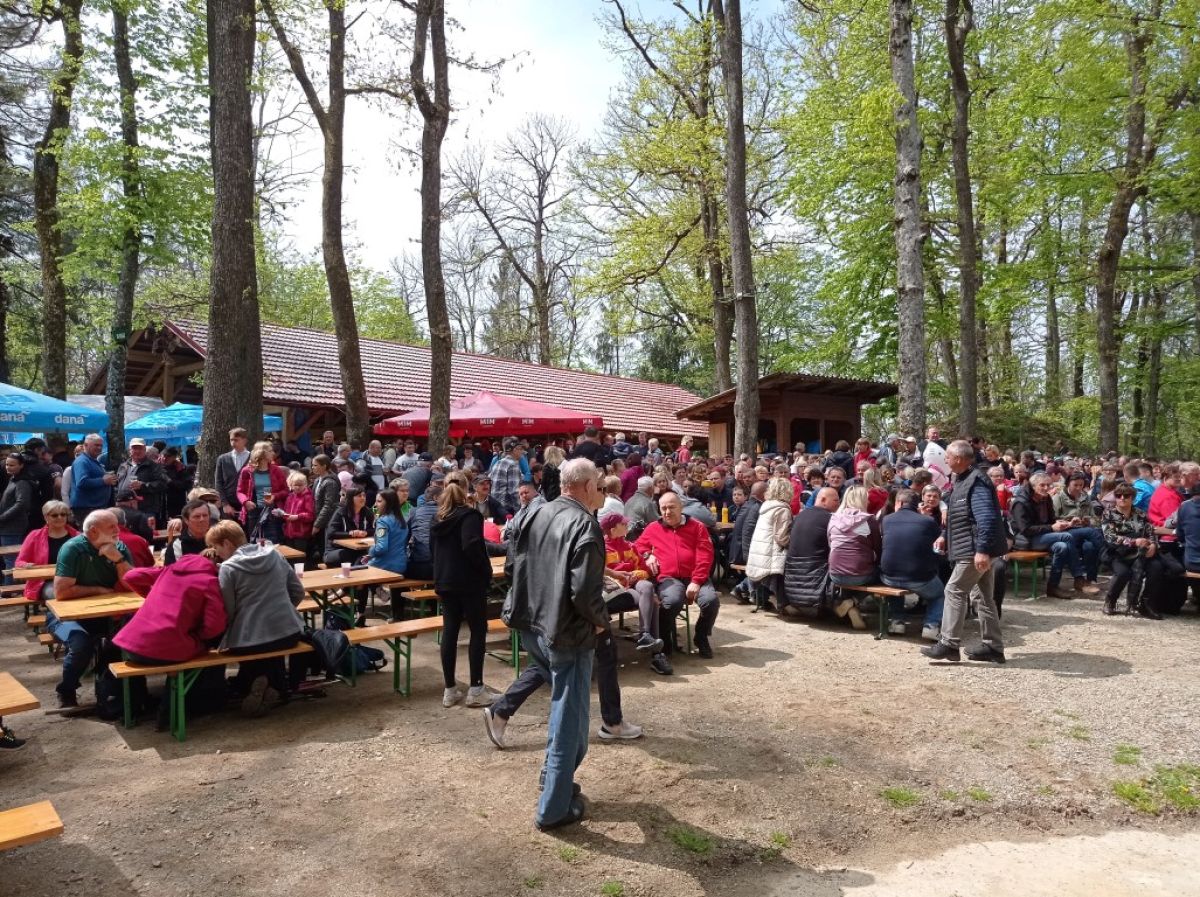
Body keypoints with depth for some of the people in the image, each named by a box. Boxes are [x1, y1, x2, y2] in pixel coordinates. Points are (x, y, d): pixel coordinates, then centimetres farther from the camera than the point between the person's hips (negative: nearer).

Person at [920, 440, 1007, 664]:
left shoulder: (976, 482, -18)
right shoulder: (964, 480, 15)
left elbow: (986, 518, -27)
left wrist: (982, 550, -32)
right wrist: (946, 538, 28)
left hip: (975, 551, -11)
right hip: (978, 550, 11)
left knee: (954, 591, -7)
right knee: (982, 596, 13)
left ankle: (948, 644, -3)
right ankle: (993, 647, 20)